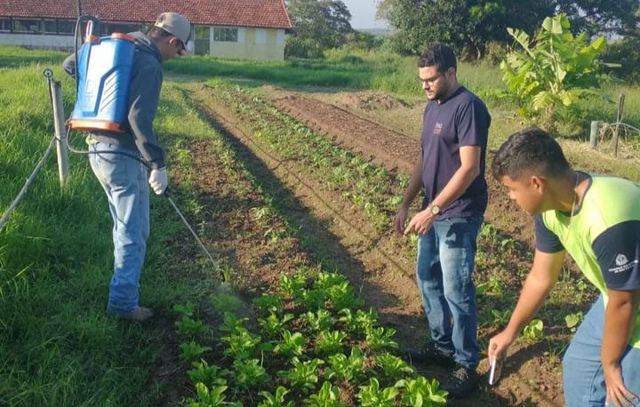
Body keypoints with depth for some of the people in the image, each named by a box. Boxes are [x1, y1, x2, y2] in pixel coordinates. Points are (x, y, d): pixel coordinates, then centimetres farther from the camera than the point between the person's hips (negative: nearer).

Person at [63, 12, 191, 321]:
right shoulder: (149, 65, -16)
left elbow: (70, 65, 19)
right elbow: (139, 119, -26)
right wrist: (158, 164, -23)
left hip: (98, 150, 9)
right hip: (122, 155, -9)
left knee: (124, 226, 24)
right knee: (134, 232, 1)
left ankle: (125, 281, 38)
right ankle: (123, 301, 6)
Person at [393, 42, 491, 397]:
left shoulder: (468, 107, -18)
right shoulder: (432, 107, 10)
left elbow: (470, 168, -24)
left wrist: (432, 210, -26)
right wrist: (406, 204, 11)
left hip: (458, 216, -9)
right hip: (432, 212, 9)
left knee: (456, 291, -1)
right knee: (427, 279, 17)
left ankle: (466, 365, 15)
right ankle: (442, 346, 34)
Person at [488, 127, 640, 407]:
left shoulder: (608, 220, -38)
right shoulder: (551, 208, -11)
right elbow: (541, 278, 4)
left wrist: (610, 364, -9)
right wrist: (510, 331, 14)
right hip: (618, 297, 8)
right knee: (578, 365, 19)